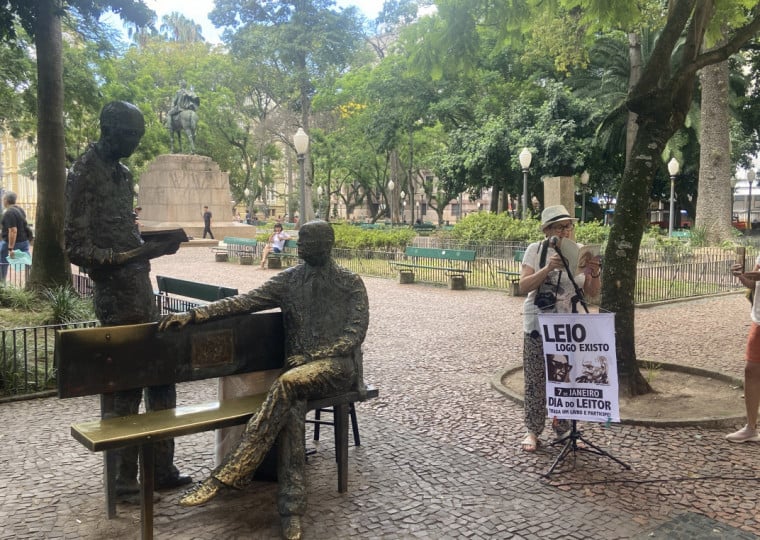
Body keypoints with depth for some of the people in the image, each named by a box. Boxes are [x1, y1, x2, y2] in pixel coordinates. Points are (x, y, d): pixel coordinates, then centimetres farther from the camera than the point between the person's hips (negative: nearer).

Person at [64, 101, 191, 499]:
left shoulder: (122, 174, 17)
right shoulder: (84, 174, -10)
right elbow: (76, 247, -16)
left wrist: (156, 245, 9)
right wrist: (121, 257, -29)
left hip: (141, 291, 9)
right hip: (116, 298, -9)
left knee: (161, 378, 12)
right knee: (124, 386, -1)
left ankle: (162, 470, 24)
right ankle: (123, 481, 14)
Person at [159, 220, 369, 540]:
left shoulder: (351, 283, 2)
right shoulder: (289, 279, 9)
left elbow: (355, 332, -6)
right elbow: (245, 302, 0)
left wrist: (313, 357, -16)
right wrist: (194, 314, -13)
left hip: (338, 364, -3)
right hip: (300, 368, 3)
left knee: (287, 383, -34)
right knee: (291, 408, -32)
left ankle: (223, 477, -36)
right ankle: (292, 507, -32)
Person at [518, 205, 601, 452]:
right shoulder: (535, 250, -4)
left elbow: (592, 292, 5)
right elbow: (524, 286, -12)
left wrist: (594, 274, -15)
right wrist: (548, 268, -26)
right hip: (538, 324, -2)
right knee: (536, 379, 3)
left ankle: (564, 429, 22)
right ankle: (533, 431, 16)